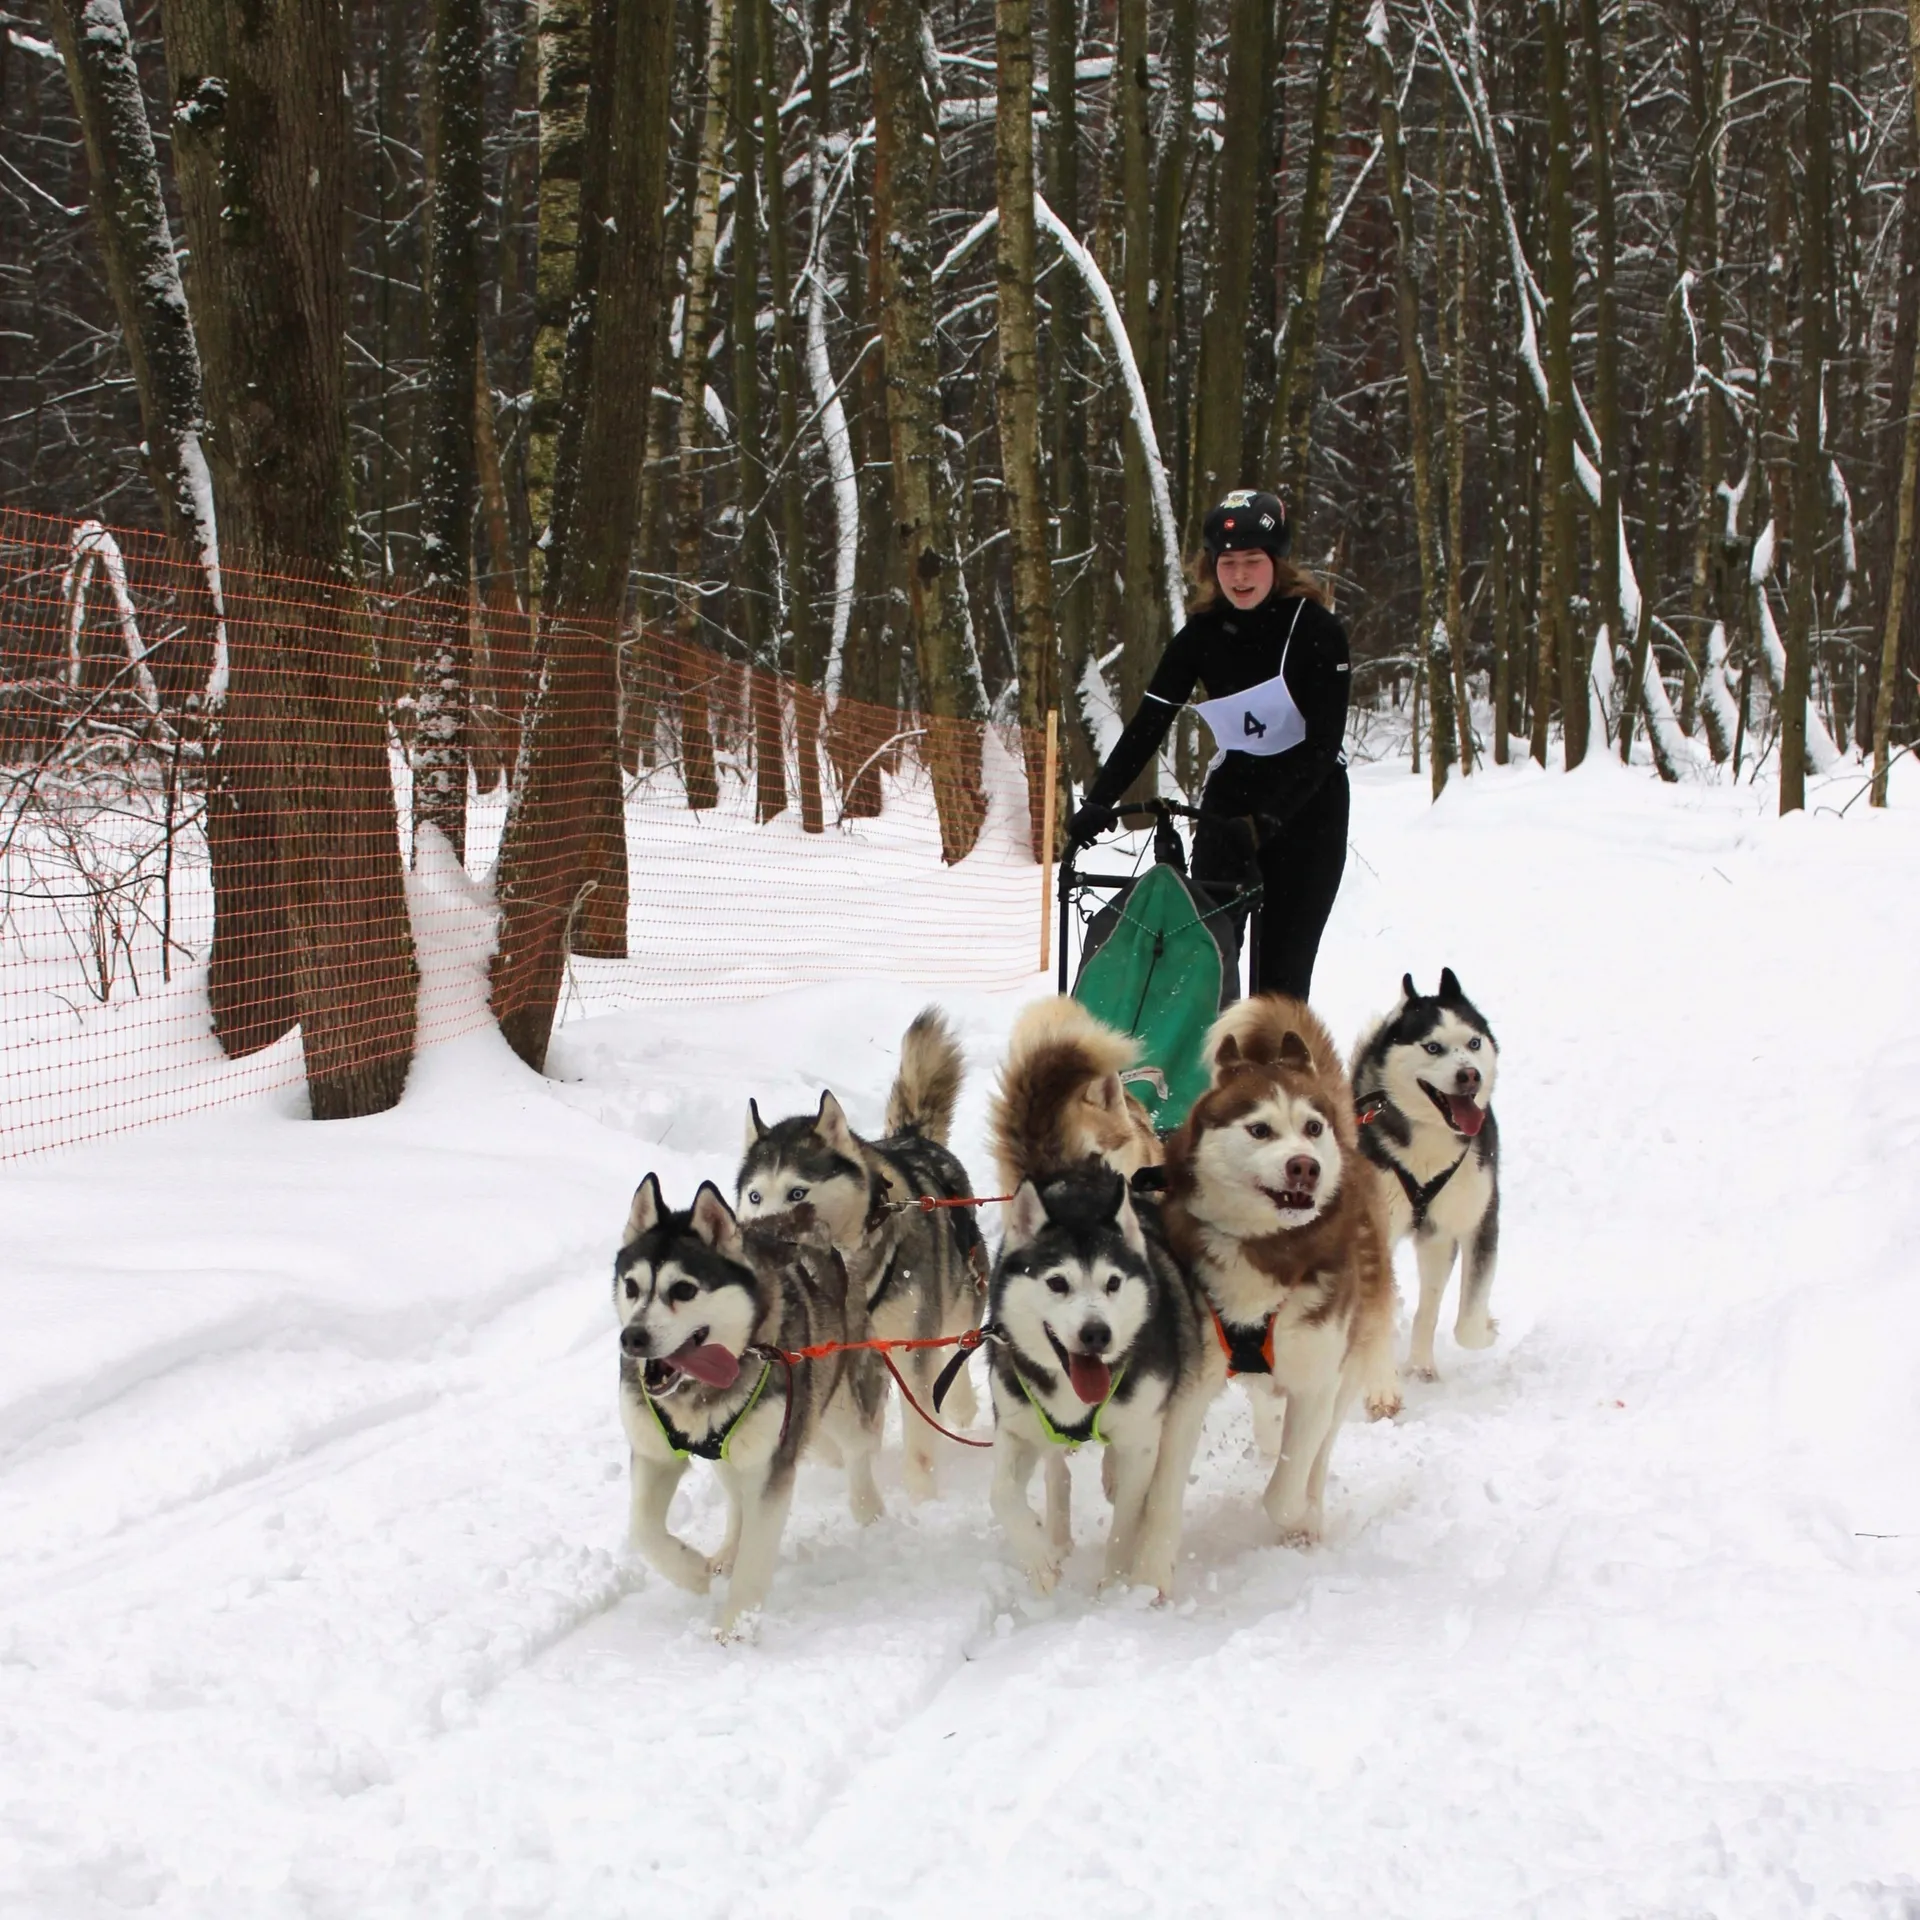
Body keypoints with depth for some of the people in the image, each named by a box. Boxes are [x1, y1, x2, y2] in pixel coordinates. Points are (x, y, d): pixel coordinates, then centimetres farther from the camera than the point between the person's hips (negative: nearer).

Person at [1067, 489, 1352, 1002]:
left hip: (1307, 804, -3)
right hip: (1230, 794, 4)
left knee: (1282, 966, -8)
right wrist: (1098, 802, -16)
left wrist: (1265, 822, -30)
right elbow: (1147, 725, -3)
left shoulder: (1316, 631, -14)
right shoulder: (1201, 636, -3)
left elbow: (1324, 742, -19)